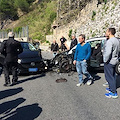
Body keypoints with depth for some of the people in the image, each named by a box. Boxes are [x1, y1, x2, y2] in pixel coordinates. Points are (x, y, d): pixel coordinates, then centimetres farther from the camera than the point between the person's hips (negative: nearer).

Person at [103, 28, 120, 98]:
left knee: (109, 77, -2)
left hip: (109, 62, -9)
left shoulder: (110, 41, -21)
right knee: (113, 76, 19)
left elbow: (108, 52, -30)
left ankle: (114, 93, 3)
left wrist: (105, 60, -18)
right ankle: (111, 88, 33)